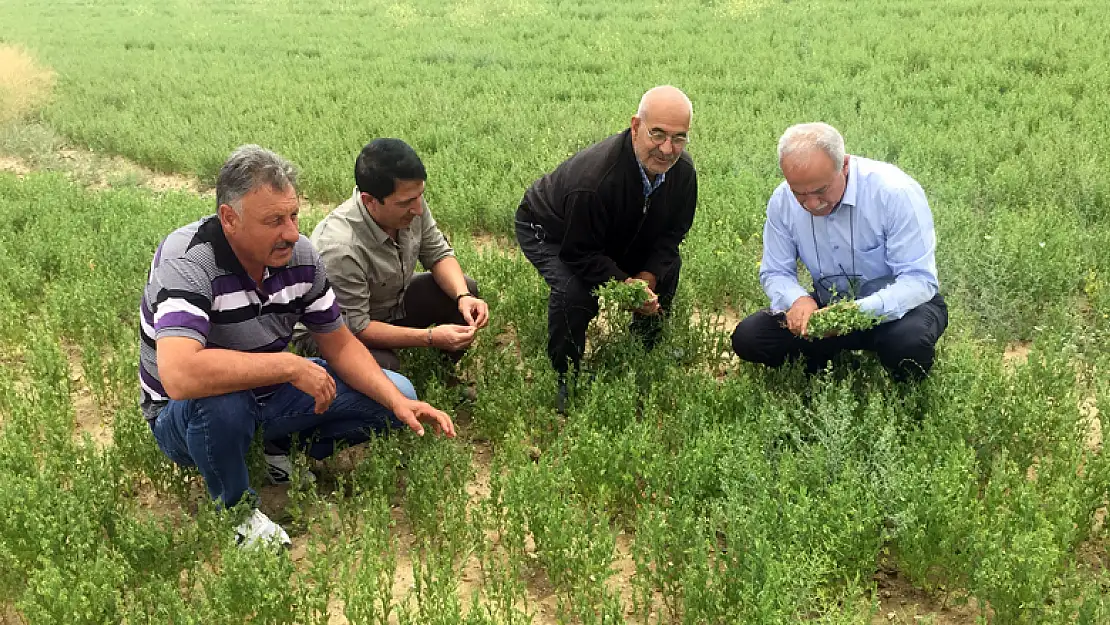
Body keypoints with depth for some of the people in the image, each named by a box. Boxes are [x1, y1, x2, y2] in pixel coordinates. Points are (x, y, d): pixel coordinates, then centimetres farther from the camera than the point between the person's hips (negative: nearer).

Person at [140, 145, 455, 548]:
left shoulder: (299, 255, -11)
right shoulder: (187, 261, -30)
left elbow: (339, 344, -1)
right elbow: (179, 376, -45)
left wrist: (399, 402, -15)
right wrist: (291, 366, -37)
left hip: (267, 393, 5)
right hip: (186, 419, -5)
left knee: (397, 392, -5)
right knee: (219, 401, -42)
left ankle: (283, 449, 13)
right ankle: (235, 508, -10)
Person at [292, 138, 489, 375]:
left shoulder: (409, 202, -19)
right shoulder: (340, 248, -38)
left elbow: (438, 254, -5)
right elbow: (355, 327, -32)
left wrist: (463, 296, -25)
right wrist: (430, 337, -35)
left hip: (390, 302, 7)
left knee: (467, 288, -6)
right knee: (384, 367, -36)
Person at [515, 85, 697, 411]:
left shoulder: (683, 171, -20)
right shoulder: (593, 179, -43)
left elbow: (670, 235, -8)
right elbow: (580, 252, -32)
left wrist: (648, 277, -24)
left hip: (618, 236, 7)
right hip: (549, 231, -7)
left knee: (668, 267, -2)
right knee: (573, 290, -33)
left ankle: (647, 351, 23)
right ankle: (566, 379, -8)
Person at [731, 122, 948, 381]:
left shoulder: (895, 192, -25)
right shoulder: (782, 201, -11)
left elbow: (919, 280, -27)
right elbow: (775, 273, -2)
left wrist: (859, 310, -43)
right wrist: (797, 300, -27)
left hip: (895, 304, -3)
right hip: (829, 304, 4)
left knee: (909, 342, -38)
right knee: (747, 338, -15)